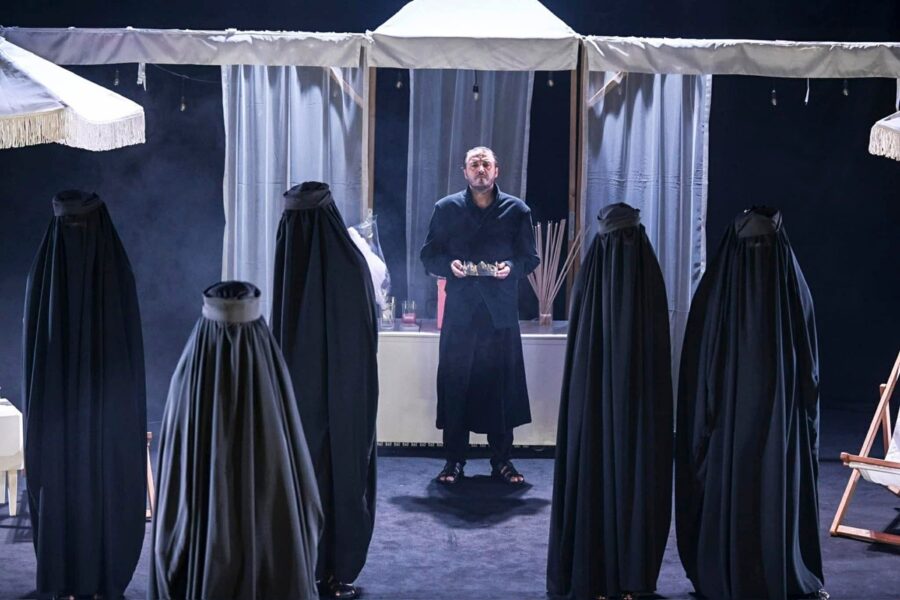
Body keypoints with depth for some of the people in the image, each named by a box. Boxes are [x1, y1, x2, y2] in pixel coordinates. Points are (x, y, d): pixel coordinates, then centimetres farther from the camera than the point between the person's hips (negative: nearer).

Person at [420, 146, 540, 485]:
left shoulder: (516, 210, 8)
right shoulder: (446, 208, 9)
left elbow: (530, 258, 8)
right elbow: (428, 256, 9)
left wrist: (511, 267, -13)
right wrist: (449, 265, -12)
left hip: (501, 314, 0)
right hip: (459, 313, 0)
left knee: (502, 386, 0)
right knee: (454, 385, -1)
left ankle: (502, 460, 11)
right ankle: (454, 461, 8)